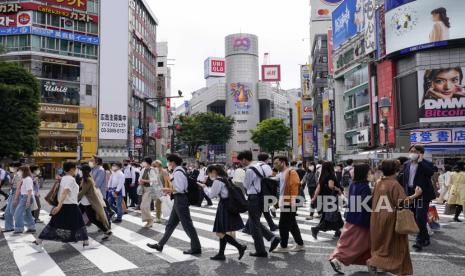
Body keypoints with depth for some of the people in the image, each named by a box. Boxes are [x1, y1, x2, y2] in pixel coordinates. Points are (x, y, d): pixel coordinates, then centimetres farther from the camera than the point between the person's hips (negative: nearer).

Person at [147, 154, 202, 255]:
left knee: (187, 225, -2)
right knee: (171, 224, 16)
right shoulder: (180, 171, 13)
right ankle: (160, 245, 27)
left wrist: (169, 189, -10)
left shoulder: (178, 172, -17)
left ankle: (196, 248, 7)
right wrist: (171, 191, 12)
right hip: (179, 200, 11)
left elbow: (180, 189, -23)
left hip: (180, 200, -11)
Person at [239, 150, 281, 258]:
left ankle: (260, 251, 11)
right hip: (261, 196, 9)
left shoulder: (249, 170, -17)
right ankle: (273, 238, 9)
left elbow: (246, 186, -8)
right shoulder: (259, 167, 10)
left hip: (254, 198, -9)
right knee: (256, 222, 21)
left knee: (254, 224, 3)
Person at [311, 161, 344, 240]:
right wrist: (338, 189, -13)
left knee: (336, 215, 19)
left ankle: (337, 232, 26)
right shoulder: (331, 176, -14)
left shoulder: (322, 176, 7)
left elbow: (318, 188, 5)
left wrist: (314, 198, 6)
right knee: (330, 218, 0)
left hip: (325, 198, 8)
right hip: (331, 199, -8)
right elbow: (330, 185, -30)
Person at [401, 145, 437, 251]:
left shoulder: (426, 164, -6)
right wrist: (404, 192, 10)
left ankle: (420, 241, -5)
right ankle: (426, 238, 28)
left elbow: (431, 172, -27)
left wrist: (420, 162, -22)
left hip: (422, 194, -6)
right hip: (410, 193, 7)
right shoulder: (406, 164, 11)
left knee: (420, 218, -11)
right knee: (415, 217, 13)